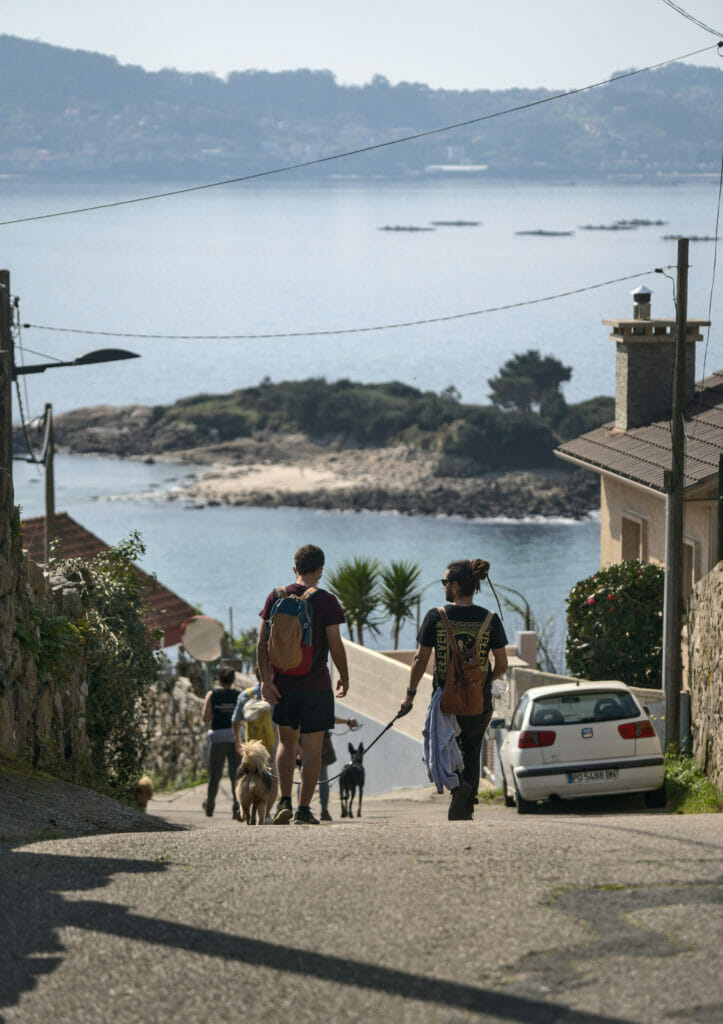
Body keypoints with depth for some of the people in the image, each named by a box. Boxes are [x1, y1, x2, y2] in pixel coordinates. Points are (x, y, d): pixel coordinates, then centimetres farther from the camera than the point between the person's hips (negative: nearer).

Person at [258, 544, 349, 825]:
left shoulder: (276, 597, 3)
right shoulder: (326, 601, -7)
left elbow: (262, 642, -2)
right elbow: (335, 645, -9)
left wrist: (266, 680, -4)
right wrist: (344, 678, 5)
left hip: (283, 685, 3)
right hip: (316, 686, -3)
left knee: (287, 742, 19)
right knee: (312, 748, 3)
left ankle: (284, 802, 8)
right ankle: (304, 810, 0)